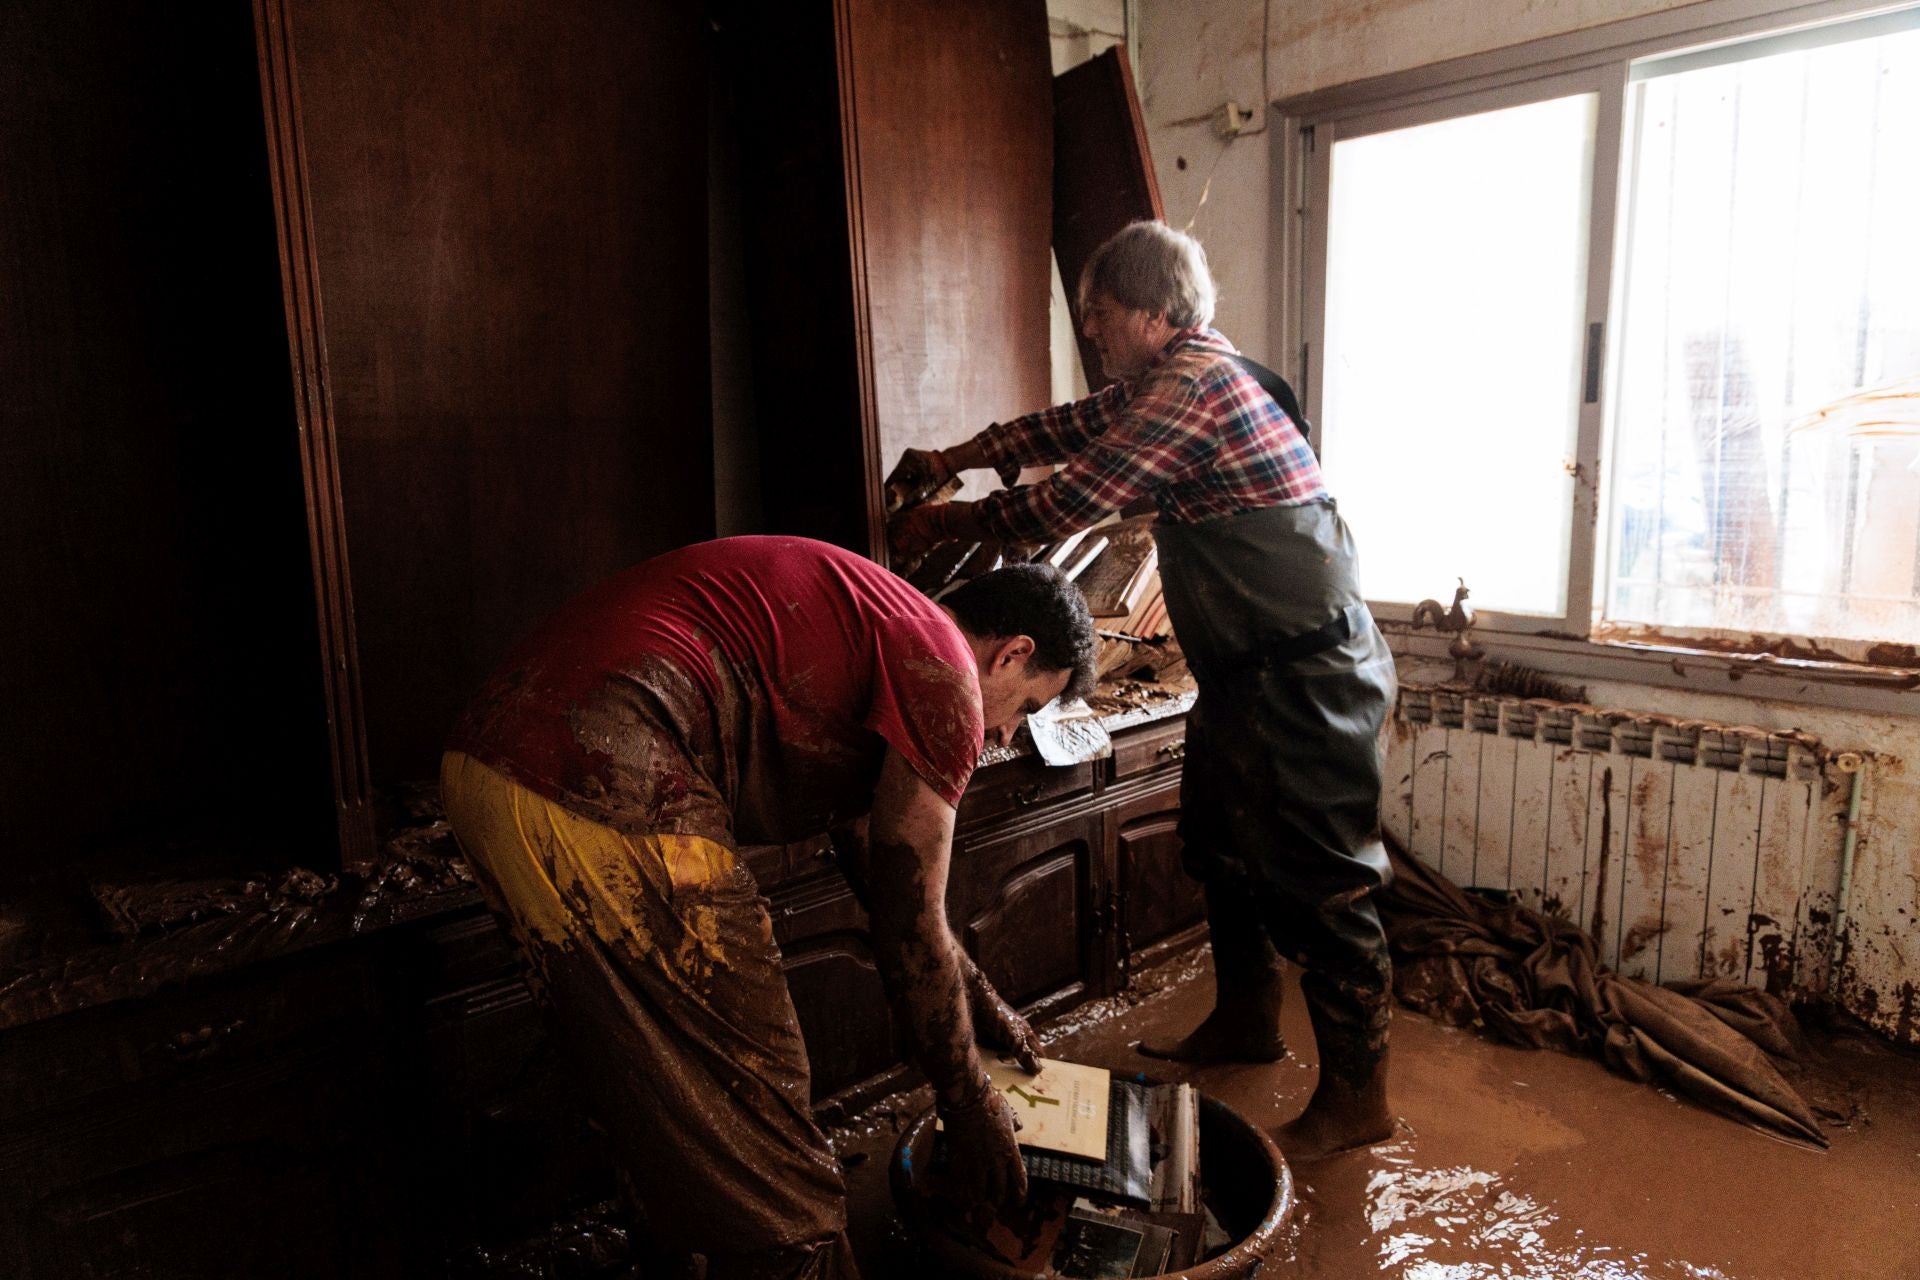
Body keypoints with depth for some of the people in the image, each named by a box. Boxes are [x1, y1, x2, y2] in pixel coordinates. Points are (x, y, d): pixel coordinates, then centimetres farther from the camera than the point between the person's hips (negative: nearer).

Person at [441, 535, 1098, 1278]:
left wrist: (978, 998, 42)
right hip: (606, 796, -11)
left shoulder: (861, 626, 26)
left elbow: (878, 873, 35)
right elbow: (909, 925, 0)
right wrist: (969, 1106, 14)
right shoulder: (944, 674, -3)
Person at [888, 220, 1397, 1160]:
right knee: (1223, 845, 20)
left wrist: (945, 521, -6)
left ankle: (1357, 1095, 10)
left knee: (1317, 878, -4)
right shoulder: (1174, 378, 13)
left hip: (1306, 671, -11)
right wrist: (954, 458, 14)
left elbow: (1069, 500, -19)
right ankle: (1245, 1019, 37)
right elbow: (1070, 428, 23)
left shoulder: (1194, 383, -18)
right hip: (1252, 668, 11)